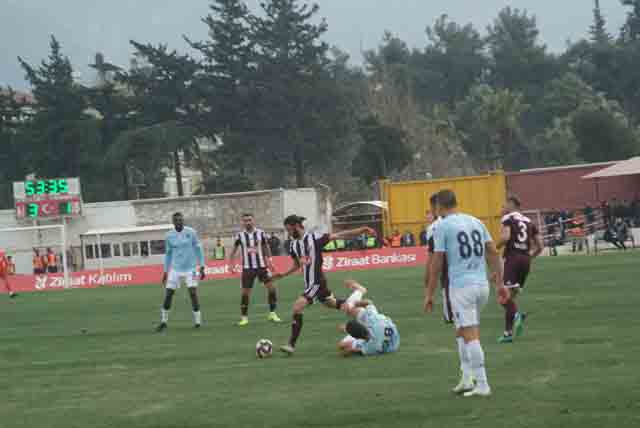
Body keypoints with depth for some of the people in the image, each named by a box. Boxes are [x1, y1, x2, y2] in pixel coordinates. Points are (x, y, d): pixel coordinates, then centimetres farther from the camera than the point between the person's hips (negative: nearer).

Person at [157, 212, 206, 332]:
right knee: (168, 294, -1)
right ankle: (163, 321, 12)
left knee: (193, 293, -13)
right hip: (175, 269, 2)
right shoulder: (169, 236, 2)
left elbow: (198, 249, 1)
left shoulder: (191, 232, -4)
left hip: (190, 268, -2)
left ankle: (197, 321, -3)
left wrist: (202, 267, -3)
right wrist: (165, 271, 12)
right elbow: (168, 254, 12)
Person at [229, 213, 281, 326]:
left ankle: (272, 313, 4)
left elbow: (266, 247, 11)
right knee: (245, 292, -1)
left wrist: (269, 261, 7)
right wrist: (231, 264, 1)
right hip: (247, 267, -1)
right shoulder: (240, 236, -1)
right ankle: (244, 317, 10)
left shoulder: (261, 233, 0)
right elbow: (234, 250, 7)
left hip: (261, 265, 1)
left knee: (271, 286, -8)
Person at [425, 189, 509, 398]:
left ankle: (482, 384, -8)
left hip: (461, 286, -6)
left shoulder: (442, 227, -4)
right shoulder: (476, 222, 13)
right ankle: (467, 379, 15)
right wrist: (500, 283, 15)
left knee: (470, 335, -5)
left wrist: (429, 294, 0)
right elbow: (493, 253, 11)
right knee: (467, 332, 19)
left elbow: (436, 264, -6)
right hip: (482, 284, 6)